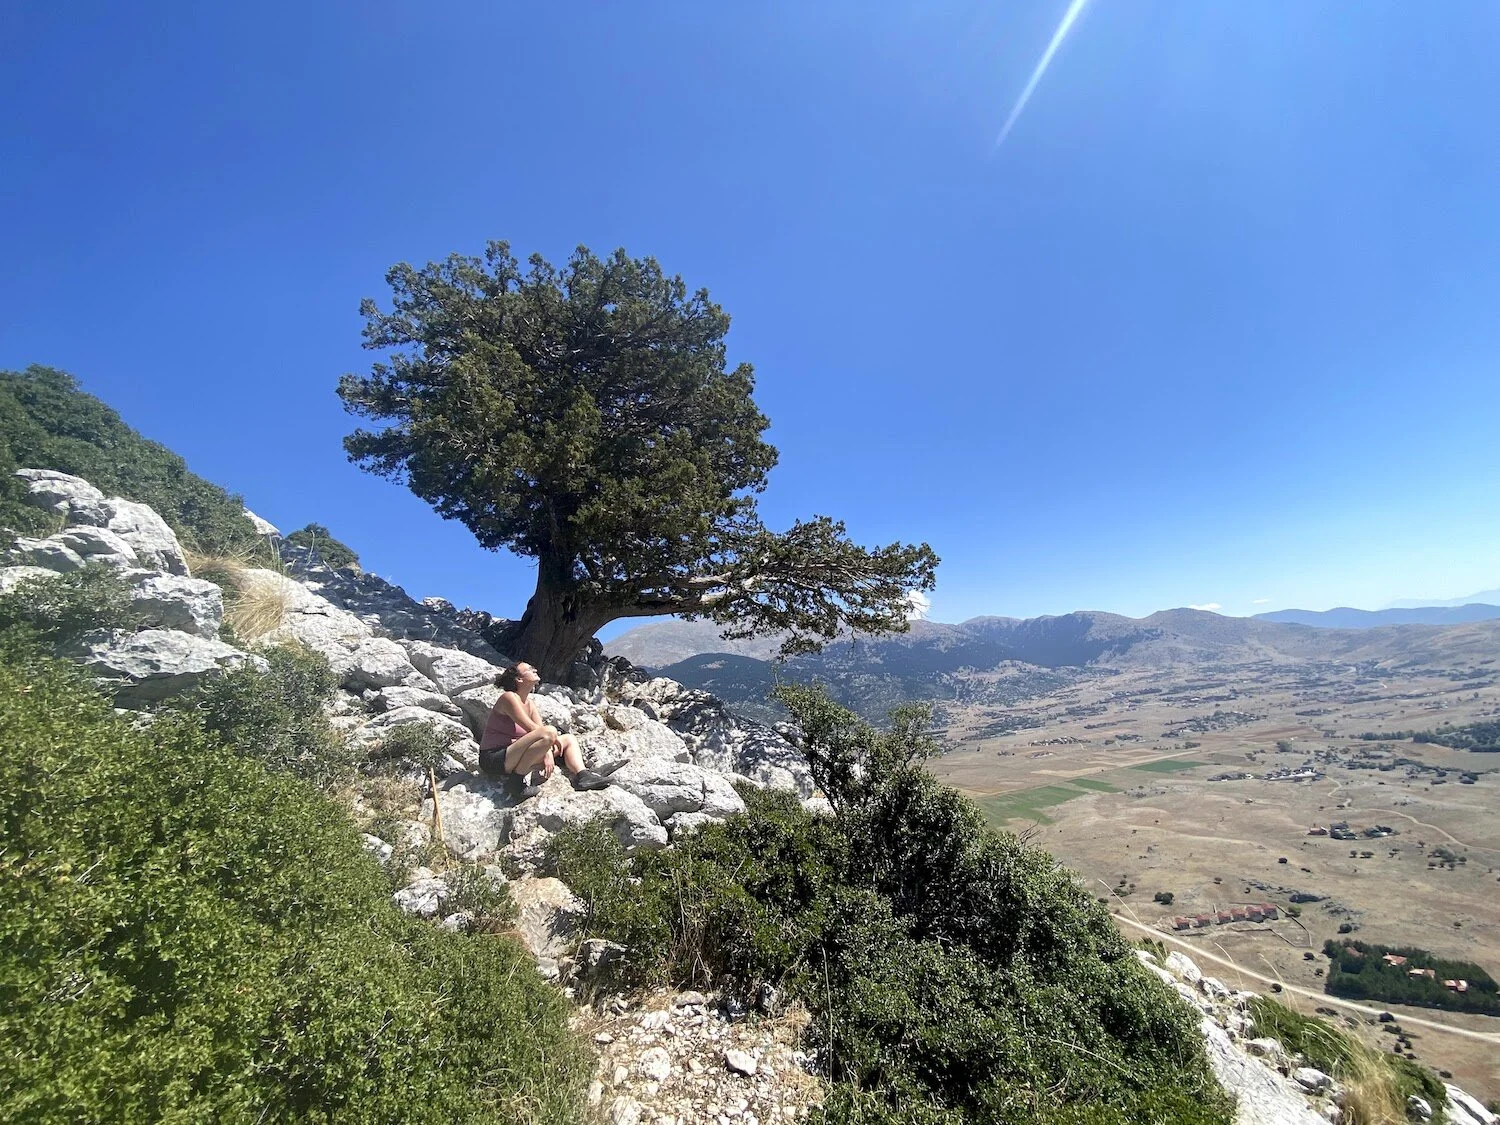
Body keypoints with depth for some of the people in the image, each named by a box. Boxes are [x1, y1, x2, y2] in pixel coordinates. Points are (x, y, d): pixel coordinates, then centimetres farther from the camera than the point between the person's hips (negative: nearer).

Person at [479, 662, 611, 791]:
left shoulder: (530, 704, 13)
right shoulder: (509, 697, -14)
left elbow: (539, 729, 2)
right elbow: (531, 728, -21)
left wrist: (548, 753, -13)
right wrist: (553, 738, -10)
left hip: (512, 754, 9)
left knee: (569, 739, 6)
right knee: (549, 732, -31)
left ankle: (582, 776, -15)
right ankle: (518, 773, -22)